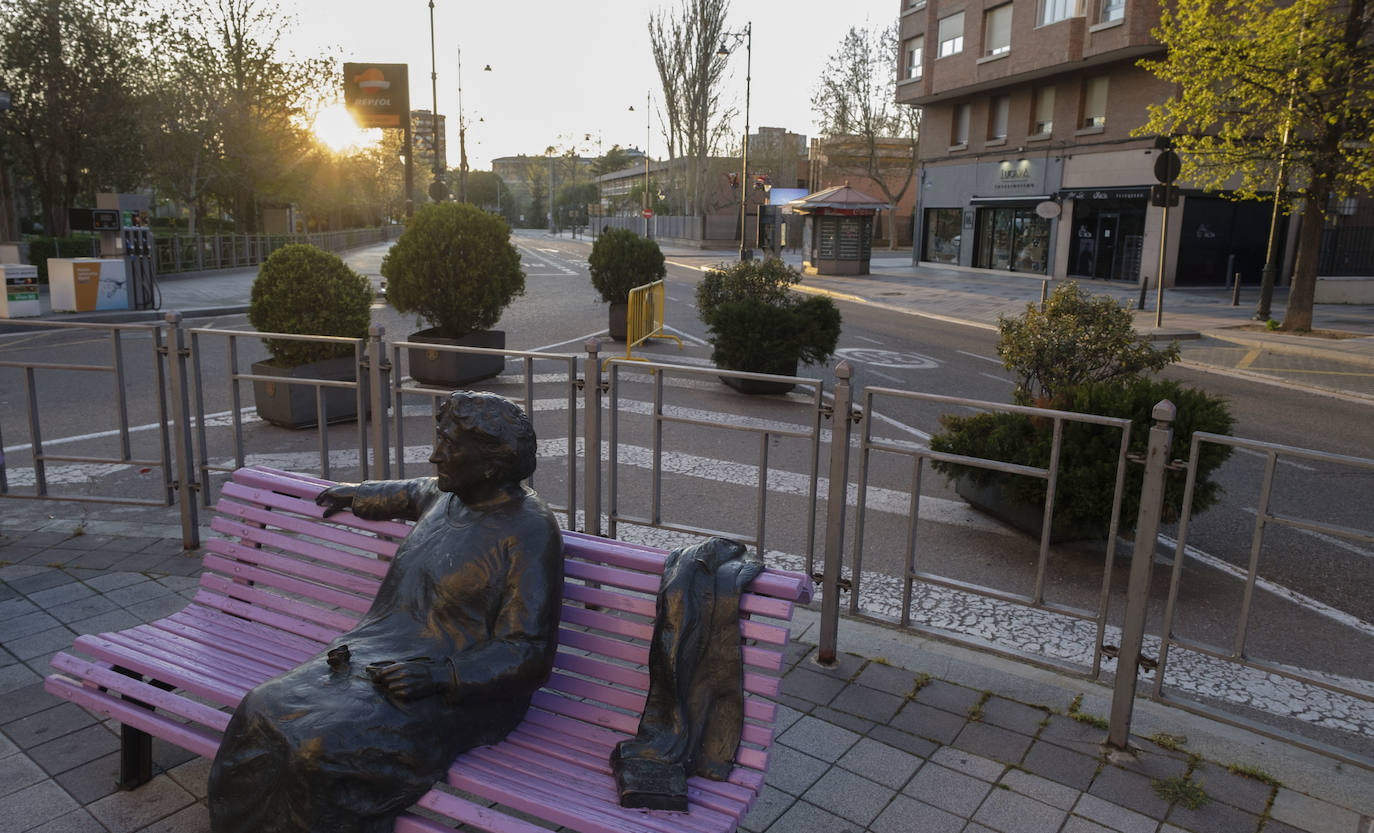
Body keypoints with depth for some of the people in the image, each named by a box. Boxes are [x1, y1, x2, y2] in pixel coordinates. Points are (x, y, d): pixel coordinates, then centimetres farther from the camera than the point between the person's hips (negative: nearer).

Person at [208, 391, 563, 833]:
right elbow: (414, 494, 38)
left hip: (459, 692, -8)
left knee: (322, 749, -27)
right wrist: (355, 494, 48)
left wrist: (437, 676, -25)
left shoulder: (529, 532, -15)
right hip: (381, 655, 8)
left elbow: (527, 651, -17)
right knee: (260, 712, -10)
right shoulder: (447, 496, 10)